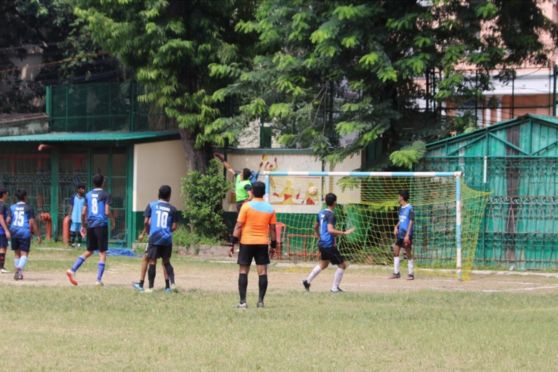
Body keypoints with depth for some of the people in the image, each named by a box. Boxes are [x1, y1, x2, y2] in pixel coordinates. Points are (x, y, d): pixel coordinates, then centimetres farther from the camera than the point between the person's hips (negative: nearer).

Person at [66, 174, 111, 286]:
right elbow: (107, 212, -10)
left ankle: (72, 270, 4)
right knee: (102, 252, 2)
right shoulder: (105, 195, -4)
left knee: (89, 251, 17)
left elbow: (83, 213, 8)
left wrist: (83, 225, 20)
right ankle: (99, 279, -3)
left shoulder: (88, 195, 10)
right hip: (101, 225, -5)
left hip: (90, 225, 5)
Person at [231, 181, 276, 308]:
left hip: (247, 242, -2)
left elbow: (239, 226, -9)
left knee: (243, 271, 3)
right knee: (262, 272, 5)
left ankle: (243, 301, -2)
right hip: (263, 243, 2)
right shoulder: (270, 208, 3)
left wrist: (233, 242, -5)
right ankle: (261, 300, 2)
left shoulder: (247, 206, -7)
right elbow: (272, 229, 6)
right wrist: (273, 245, 14)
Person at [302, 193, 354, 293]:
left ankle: (308, 281, 25)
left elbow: (315, 227, 23)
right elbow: (330, 230, -28)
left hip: (321, 243, 9)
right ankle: (335, 288, 3)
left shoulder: (321, 213, 9)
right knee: (342, 265, 2)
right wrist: (344, 233, -25)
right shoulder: (331, 215, -17)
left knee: (323, 264, 29)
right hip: (329, 245, -9)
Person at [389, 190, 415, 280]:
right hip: (399, 234, 8)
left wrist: (407, 235, -20)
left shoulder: (409, 208, -12)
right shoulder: (401, 208, 13)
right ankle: (396, 273, 12)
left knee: (408, 254, -2)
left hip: (406, 235, -8)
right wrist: (396, 227, 5)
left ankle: (411, 274, 6)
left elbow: (411, 222, -15)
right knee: (395, 252, 6)